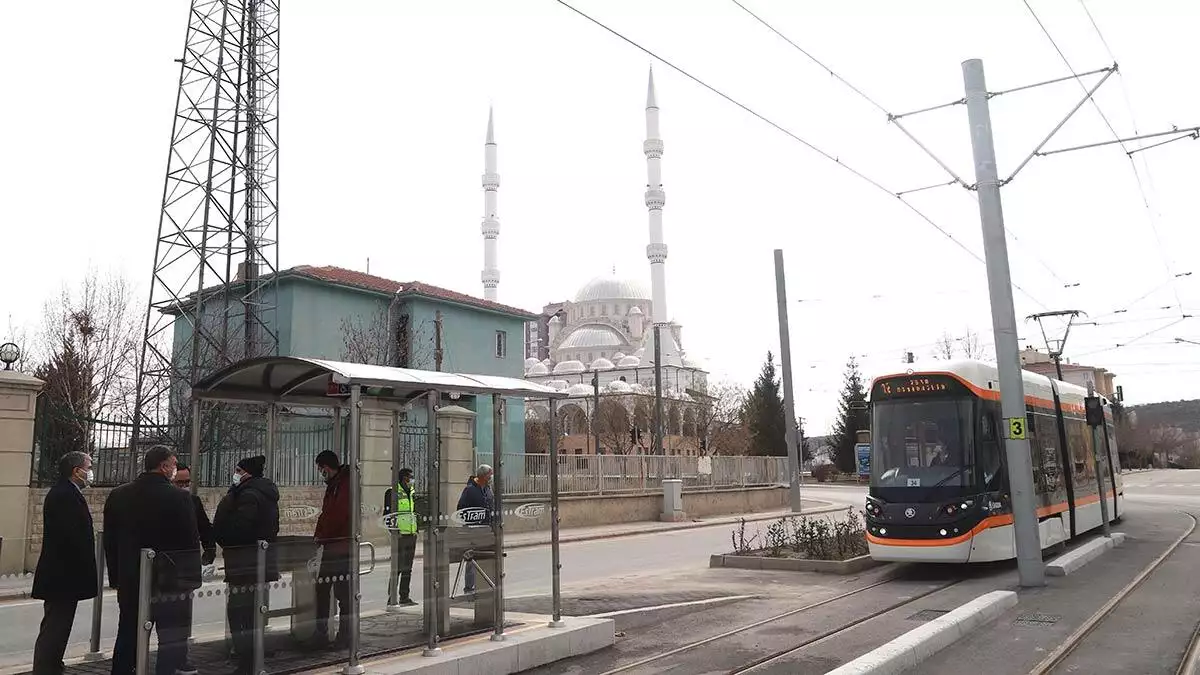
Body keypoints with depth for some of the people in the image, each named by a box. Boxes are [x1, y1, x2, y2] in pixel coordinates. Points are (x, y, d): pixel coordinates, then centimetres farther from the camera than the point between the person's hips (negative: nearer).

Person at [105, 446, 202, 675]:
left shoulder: (117, 496, 3)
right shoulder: (179, 498, -14)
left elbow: (109, 542, 8)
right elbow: (191, 542, -12)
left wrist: (116, 578, 14)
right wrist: (192, 579, -2)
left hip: (129, 581, 5)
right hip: (171, 582, -5)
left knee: (128, 637, 17)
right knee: (172, 641, 5)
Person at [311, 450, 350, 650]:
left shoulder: (345, 484, -13)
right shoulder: (333, 485, 17)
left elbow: (337, 514, -19)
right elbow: (327, 514, 18)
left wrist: (320, 535, -10)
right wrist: (319, 535, 5)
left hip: (341, 545, -9)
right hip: (331, 545, 9)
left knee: (342, 592, -2)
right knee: (322, 588, 10)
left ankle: (344, 637, 6)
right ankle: (321, 634, 18)